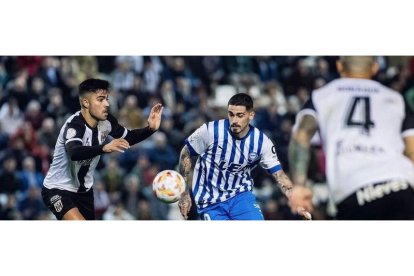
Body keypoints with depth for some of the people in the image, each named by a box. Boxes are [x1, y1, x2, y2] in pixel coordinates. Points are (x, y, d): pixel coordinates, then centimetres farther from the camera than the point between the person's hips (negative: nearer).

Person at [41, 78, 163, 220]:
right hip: (58, 190, -8)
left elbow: (128, 138, 11)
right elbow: (74, 153, -48)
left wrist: (150, 129, -8)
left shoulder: (106, 121, -7)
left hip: (83, 190, 8)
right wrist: (104, 148, -64)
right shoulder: (74, 124, -28)